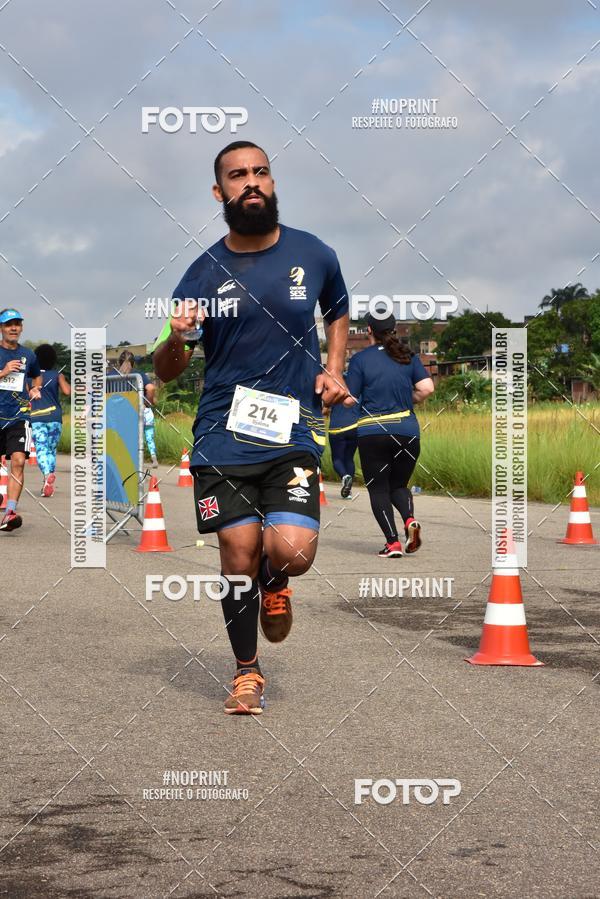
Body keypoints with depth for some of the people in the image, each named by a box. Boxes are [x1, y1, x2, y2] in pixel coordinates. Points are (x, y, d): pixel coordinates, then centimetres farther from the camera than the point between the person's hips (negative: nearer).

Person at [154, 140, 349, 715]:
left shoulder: (314, 255, 2)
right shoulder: (204, 273, 0)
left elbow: (338, 312, 25)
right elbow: (166, 372, 5)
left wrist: (333, 369, 8)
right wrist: (175, 340, -17)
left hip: (293, 435, 0)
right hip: (222, 436, 0)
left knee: (291, 553, -15)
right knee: (239, 555, 0)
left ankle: (274, 584, 24)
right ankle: (247, 672, 23)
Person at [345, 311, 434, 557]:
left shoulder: (360, 359, -2)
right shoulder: (408, 356, 6)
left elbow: (348, 398, -5)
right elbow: (427, 388, -3)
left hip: (372, 433, -3)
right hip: (407, 431, 3)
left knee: (378, 489, 6)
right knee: (399, 485, 18)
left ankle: (392, 542, -9)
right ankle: (410, 519, -12)